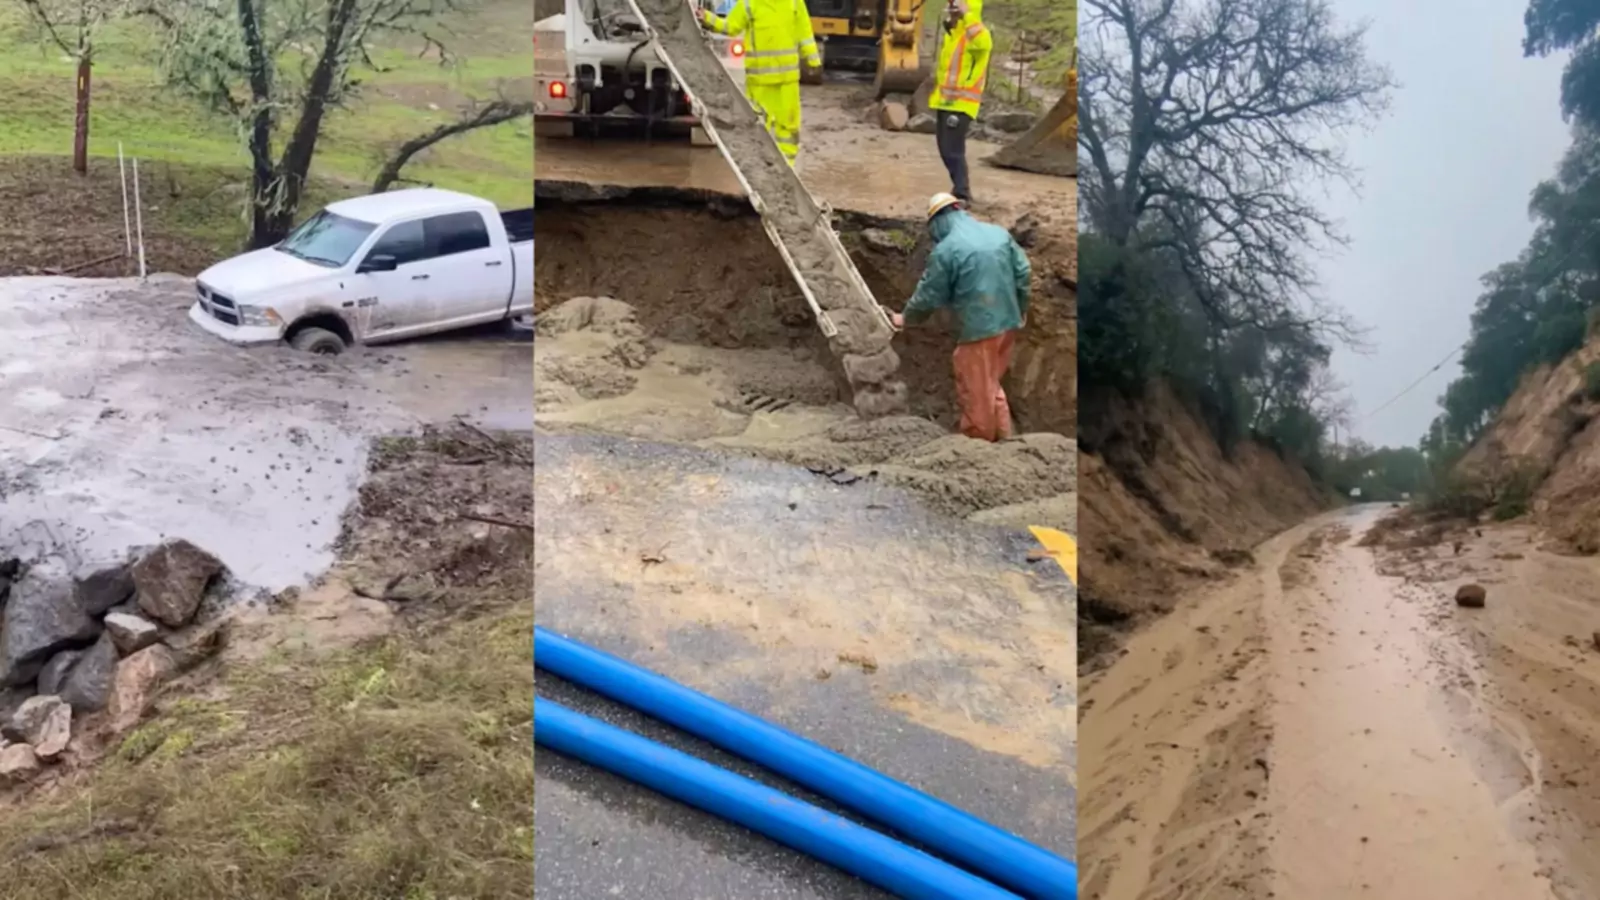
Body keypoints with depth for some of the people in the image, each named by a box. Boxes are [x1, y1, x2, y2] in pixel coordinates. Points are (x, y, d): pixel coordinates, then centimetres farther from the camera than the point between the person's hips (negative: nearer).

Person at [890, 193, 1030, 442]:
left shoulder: (945, 249, -13)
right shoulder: (999, 233, 4)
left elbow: (929, 294, -4)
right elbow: (1024, 272, 8)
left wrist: (906, 318, 13)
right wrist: (1020, 309, 21)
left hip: (979, 328, -7)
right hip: (1008, 322, 7)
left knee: (976, 391, 8)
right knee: (991, 384, 23)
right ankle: (1002, 437, 29)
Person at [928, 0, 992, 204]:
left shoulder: (975, 33, -14)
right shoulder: (950, 33, 15)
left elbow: (983, 43, -39)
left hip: (961, 103, -9)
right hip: (945, 102, 9)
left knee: (953, 150, -12)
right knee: (946, 150, 15)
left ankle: (962, 195, -6)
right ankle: (961, 188, 27)